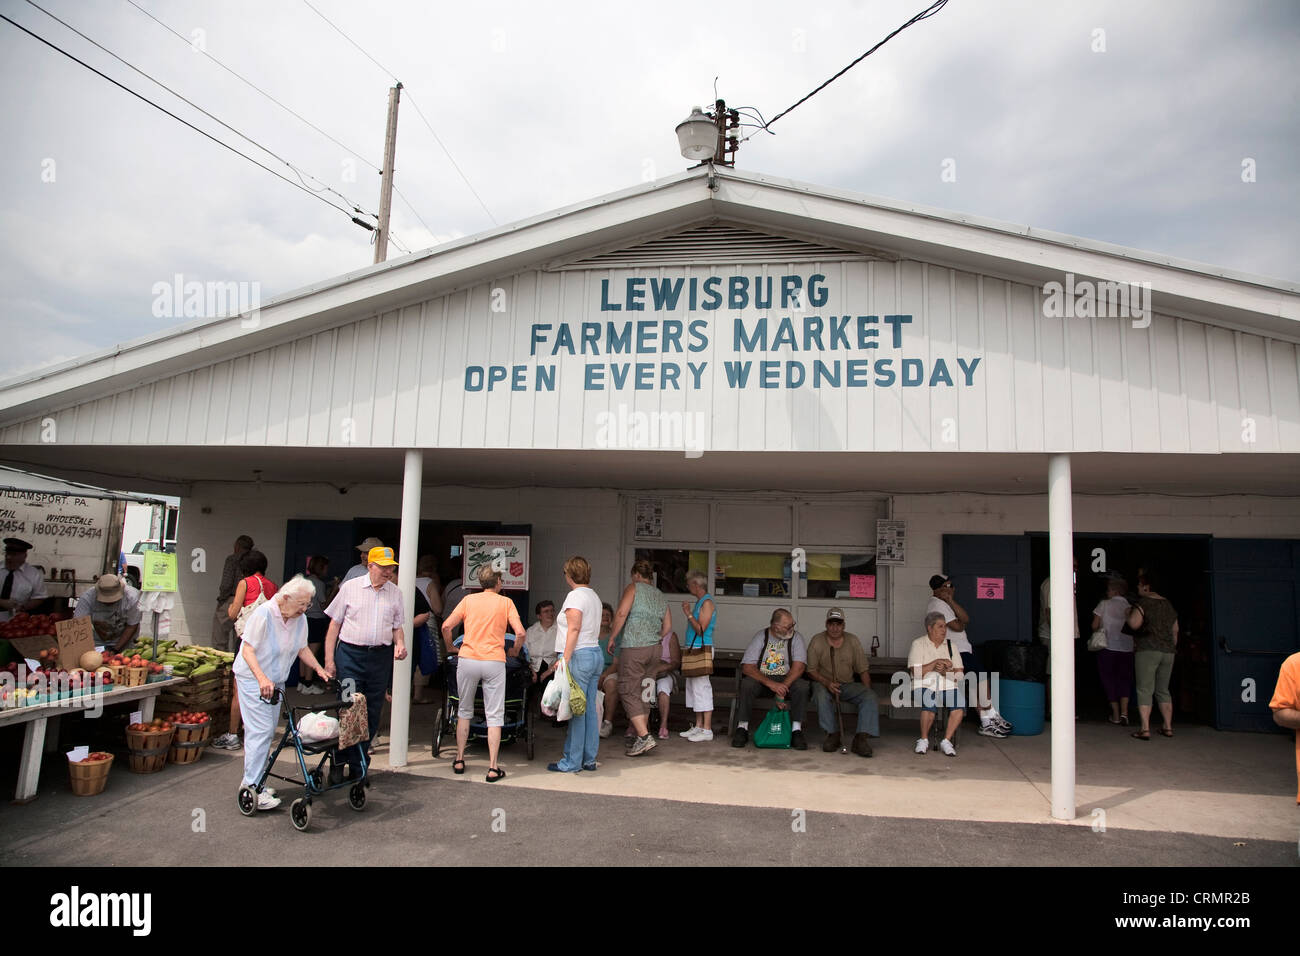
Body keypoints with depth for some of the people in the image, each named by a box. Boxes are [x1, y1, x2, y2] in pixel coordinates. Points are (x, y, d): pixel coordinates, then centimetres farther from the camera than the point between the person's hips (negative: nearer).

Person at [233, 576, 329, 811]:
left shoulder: (300, 619, 0)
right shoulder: (263, 615, -20)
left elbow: (302, 648, 11)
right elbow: (247, 650, -22)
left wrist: (319, 669, -2)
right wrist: (262, 678, -35)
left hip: (276, 682, 7)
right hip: (253, 679, -7)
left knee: (268, 732, 9)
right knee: (260, 731, -11)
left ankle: (252, 780, 22)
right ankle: (252, 788, -6)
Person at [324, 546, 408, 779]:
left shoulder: (395, 592, 10)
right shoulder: (350, 587, 1)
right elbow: (335, 624, 3)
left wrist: (400, 644, -4)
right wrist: (329, 659, -2)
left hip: (381, 657, 3)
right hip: (350, 654, -3)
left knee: (373, 713, 6)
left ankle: (358, 765, 18)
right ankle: (339, 763, 10)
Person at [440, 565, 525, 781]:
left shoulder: (468, 599, 8)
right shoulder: (505, 602, 4)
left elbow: (446, 627, 1)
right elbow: (520, 633, -5)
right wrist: (515, 652, 13)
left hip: (467, 659, 2)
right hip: (494, 662, -2)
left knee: (464, 711, 18)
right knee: (494, 715, 3)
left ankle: (459, 760, 22)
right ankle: (493, 768, 2)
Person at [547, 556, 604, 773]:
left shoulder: (575, 596, -10)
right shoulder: (594, 596, 17)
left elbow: (574, 630, -18)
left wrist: (565, 659, -20)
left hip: (579, 656, -9)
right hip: (595, 653, 9)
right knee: (590, 709, 11)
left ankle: (572, 762, 1)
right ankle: (589, 759, 16)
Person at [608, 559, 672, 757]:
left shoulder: (633, 587, -3)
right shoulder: (659, 595, 16)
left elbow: (621, 613, -17)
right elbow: (667, 626, 16)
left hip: (633, 647, -7)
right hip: (653, 650, 7)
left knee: (628, 691, -5)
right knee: (641, 692, 15)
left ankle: (644, 737, -14)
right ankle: (640, 734, 19)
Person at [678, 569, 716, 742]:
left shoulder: (707, 603, -12)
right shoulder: (699, 602, 17)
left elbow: (701, 629, -19)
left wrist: (689, 614, -13)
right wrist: (689, 613, 15)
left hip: (702, 649, -10)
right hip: (693, 650, 10)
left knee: (702, 688, -8)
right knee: (694, 687, 12)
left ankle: (707, 730, -5)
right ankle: (698, 726, 19)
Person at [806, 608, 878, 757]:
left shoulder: (853, 641, 5)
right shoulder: (817, 641, -2)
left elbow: (863, 670, 7)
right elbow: (811, 671, -3)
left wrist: (867, 691, -8)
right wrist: (827, 683, -22)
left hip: (848, 684, 2)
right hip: (824, 683, -2)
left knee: (872, 698, -24)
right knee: (821, 695, -36)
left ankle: (862, 738, -29)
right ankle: (833, 734, -23)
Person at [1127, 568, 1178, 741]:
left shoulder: (1143, 603, -9)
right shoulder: (1167, 603, 14)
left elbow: (1134, 623, -22)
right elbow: (1175, 630, 19)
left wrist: (1129, 614, -2)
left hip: (1147, 650, -7)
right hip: (1168, 651, 7)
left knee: (1144, 690, -5)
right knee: (1163, 690, 16)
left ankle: (1145, 729, -10)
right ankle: (1168, 727, 16)